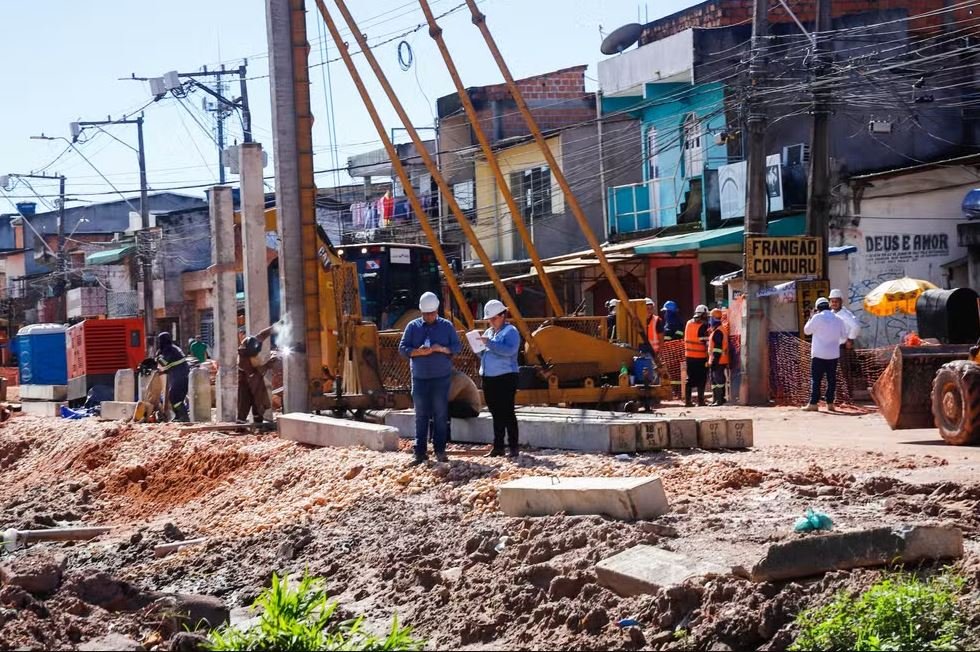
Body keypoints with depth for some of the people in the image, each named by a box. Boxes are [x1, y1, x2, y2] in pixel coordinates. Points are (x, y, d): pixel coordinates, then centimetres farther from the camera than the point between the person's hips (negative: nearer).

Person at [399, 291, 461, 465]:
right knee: (421, 415, 1)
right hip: (419, 378, 1)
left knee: (440, 415, 0)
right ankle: (420, 451, 2)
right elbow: (402, 348, 3)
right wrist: (418, 352, -16)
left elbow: (457, 346, 4)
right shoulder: (413, 326, 6)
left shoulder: (447, 326, 5)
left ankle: (440, 450, 5)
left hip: (441, 377, -1)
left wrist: (442, 349, -16)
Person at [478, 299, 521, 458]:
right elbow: (482, 354, 21)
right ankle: (498, 447, 13)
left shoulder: (510, 331, -4)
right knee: (496, 414, 10)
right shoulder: (488, 332, 19)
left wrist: (489, 343, -22)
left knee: (507, 413, -6)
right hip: (488, 378, 7)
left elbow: (510, 350, -21)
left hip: (505, 378, -7)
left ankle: (513, 447, -3)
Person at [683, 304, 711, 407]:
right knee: (701, 379, 4)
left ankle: (687, 400, 10)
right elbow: (706, 343, -13)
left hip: (689, 356, 5)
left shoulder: (689, 323, 6)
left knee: (690, 379, 11)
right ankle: (700, 400, 4)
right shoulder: (703, 326, -12)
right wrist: (709, 357, -8)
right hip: (700, 356, -5)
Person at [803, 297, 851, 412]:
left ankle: (813, 403, -7)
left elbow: (807, 330, 1)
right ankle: (830, 403, 9)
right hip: (833, 354, 4)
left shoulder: (817, 318, -9)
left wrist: (811, 317, 10)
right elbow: (844, 335, 13)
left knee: (815, 379, -3)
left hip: (819, 354, -4)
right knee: (831, 378, 9)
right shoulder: (838, 319, 6)